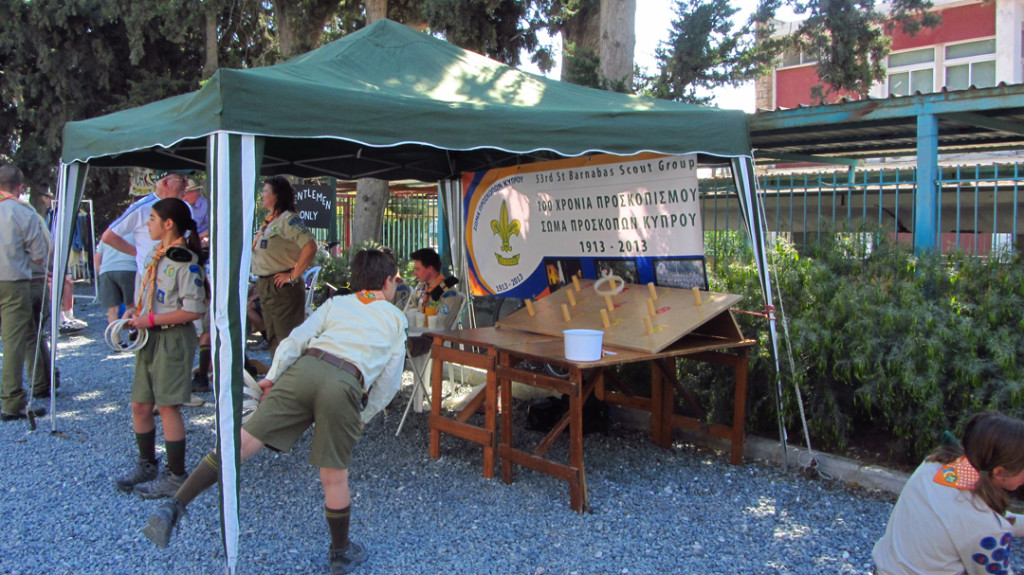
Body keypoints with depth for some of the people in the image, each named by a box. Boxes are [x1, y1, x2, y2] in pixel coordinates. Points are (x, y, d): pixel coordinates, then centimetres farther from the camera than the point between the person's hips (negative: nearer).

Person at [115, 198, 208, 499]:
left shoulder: (185, 261, -15)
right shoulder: (156, 256, 14)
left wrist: (150, 320, -19)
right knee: (140, 405, 13)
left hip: (173, 339, -9)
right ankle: (146, 465, 29)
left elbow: (193, 310, -20)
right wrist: (134, 311, 5)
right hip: (149, 338, 9)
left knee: (168, 406, -4)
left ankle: (175, 477, 7)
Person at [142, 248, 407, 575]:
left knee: (243, 442, 1)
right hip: (345, 386, -2)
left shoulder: (336, 303, 29)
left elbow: (296, 339, 14)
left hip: (305, 368, 2)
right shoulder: (396, 319, 27)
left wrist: (272, 376, 12)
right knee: (334, 477, 9)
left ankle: (174, 507, -8)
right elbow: (389, 381, 22)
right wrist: (364, 418, 29)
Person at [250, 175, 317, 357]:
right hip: (265, 286, 10)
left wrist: (293, 276, -21)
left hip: (282, 287, -10)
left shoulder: (288, 219, -14)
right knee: (273, 338, 17)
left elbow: (310, 247, -27)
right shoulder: (269, 221, 15)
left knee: (286, 338, -6)